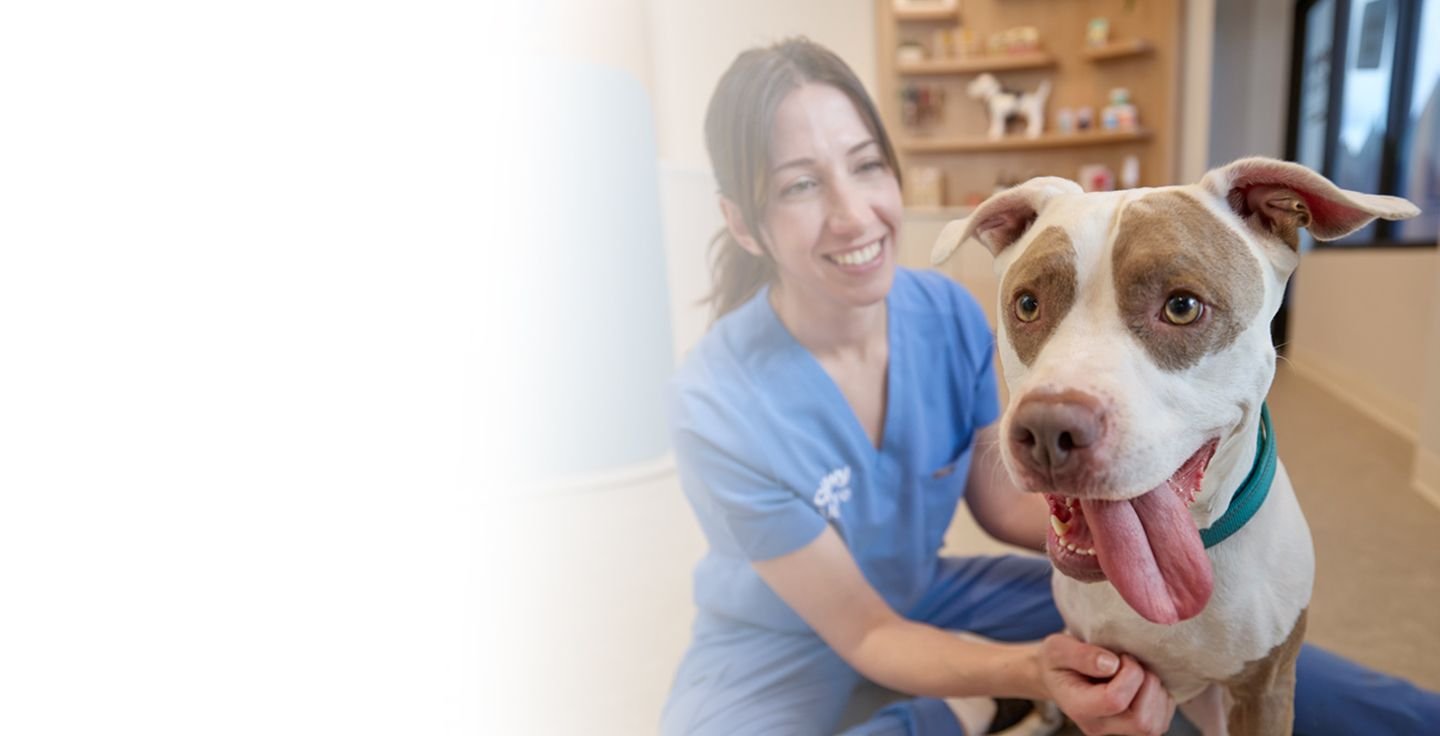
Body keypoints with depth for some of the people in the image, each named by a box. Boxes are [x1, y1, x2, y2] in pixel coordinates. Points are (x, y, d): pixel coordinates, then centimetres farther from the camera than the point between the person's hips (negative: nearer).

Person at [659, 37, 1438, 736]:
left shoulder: (948, 312, -15)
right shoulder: (718, 405, -30)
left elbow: (1001, 500, -1)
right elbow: (865, 634, -22)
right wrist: (1030, 671, -39)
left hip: (923, 595, 4)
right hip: (782, 645, -3)